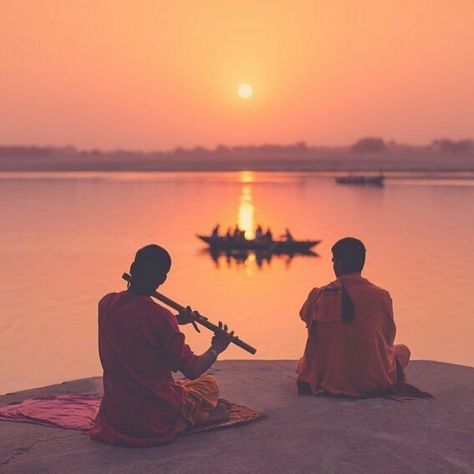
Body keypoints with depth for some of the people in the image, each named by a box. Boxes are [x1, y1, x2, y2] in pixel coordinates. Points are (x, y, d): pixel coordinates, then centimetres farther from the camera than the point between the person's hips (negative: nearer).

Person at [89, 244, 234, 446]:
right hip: (157, 420, -6)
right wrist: (216, 348, 3)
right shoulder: (160, 317, -25)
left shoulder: (106, 304, -7)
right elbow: (193, 371, -16)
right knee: (210, 384, 22)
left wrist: (176, 320, 20)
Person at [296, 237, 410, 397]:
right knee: (403, 350, 29)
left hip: (328, 378, 1)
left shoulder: (319, 296, -14)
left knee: (303, 362, 34)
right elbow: (389, 337, 2)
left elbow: (305, 316, 9)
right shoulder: (381, 296, -14)